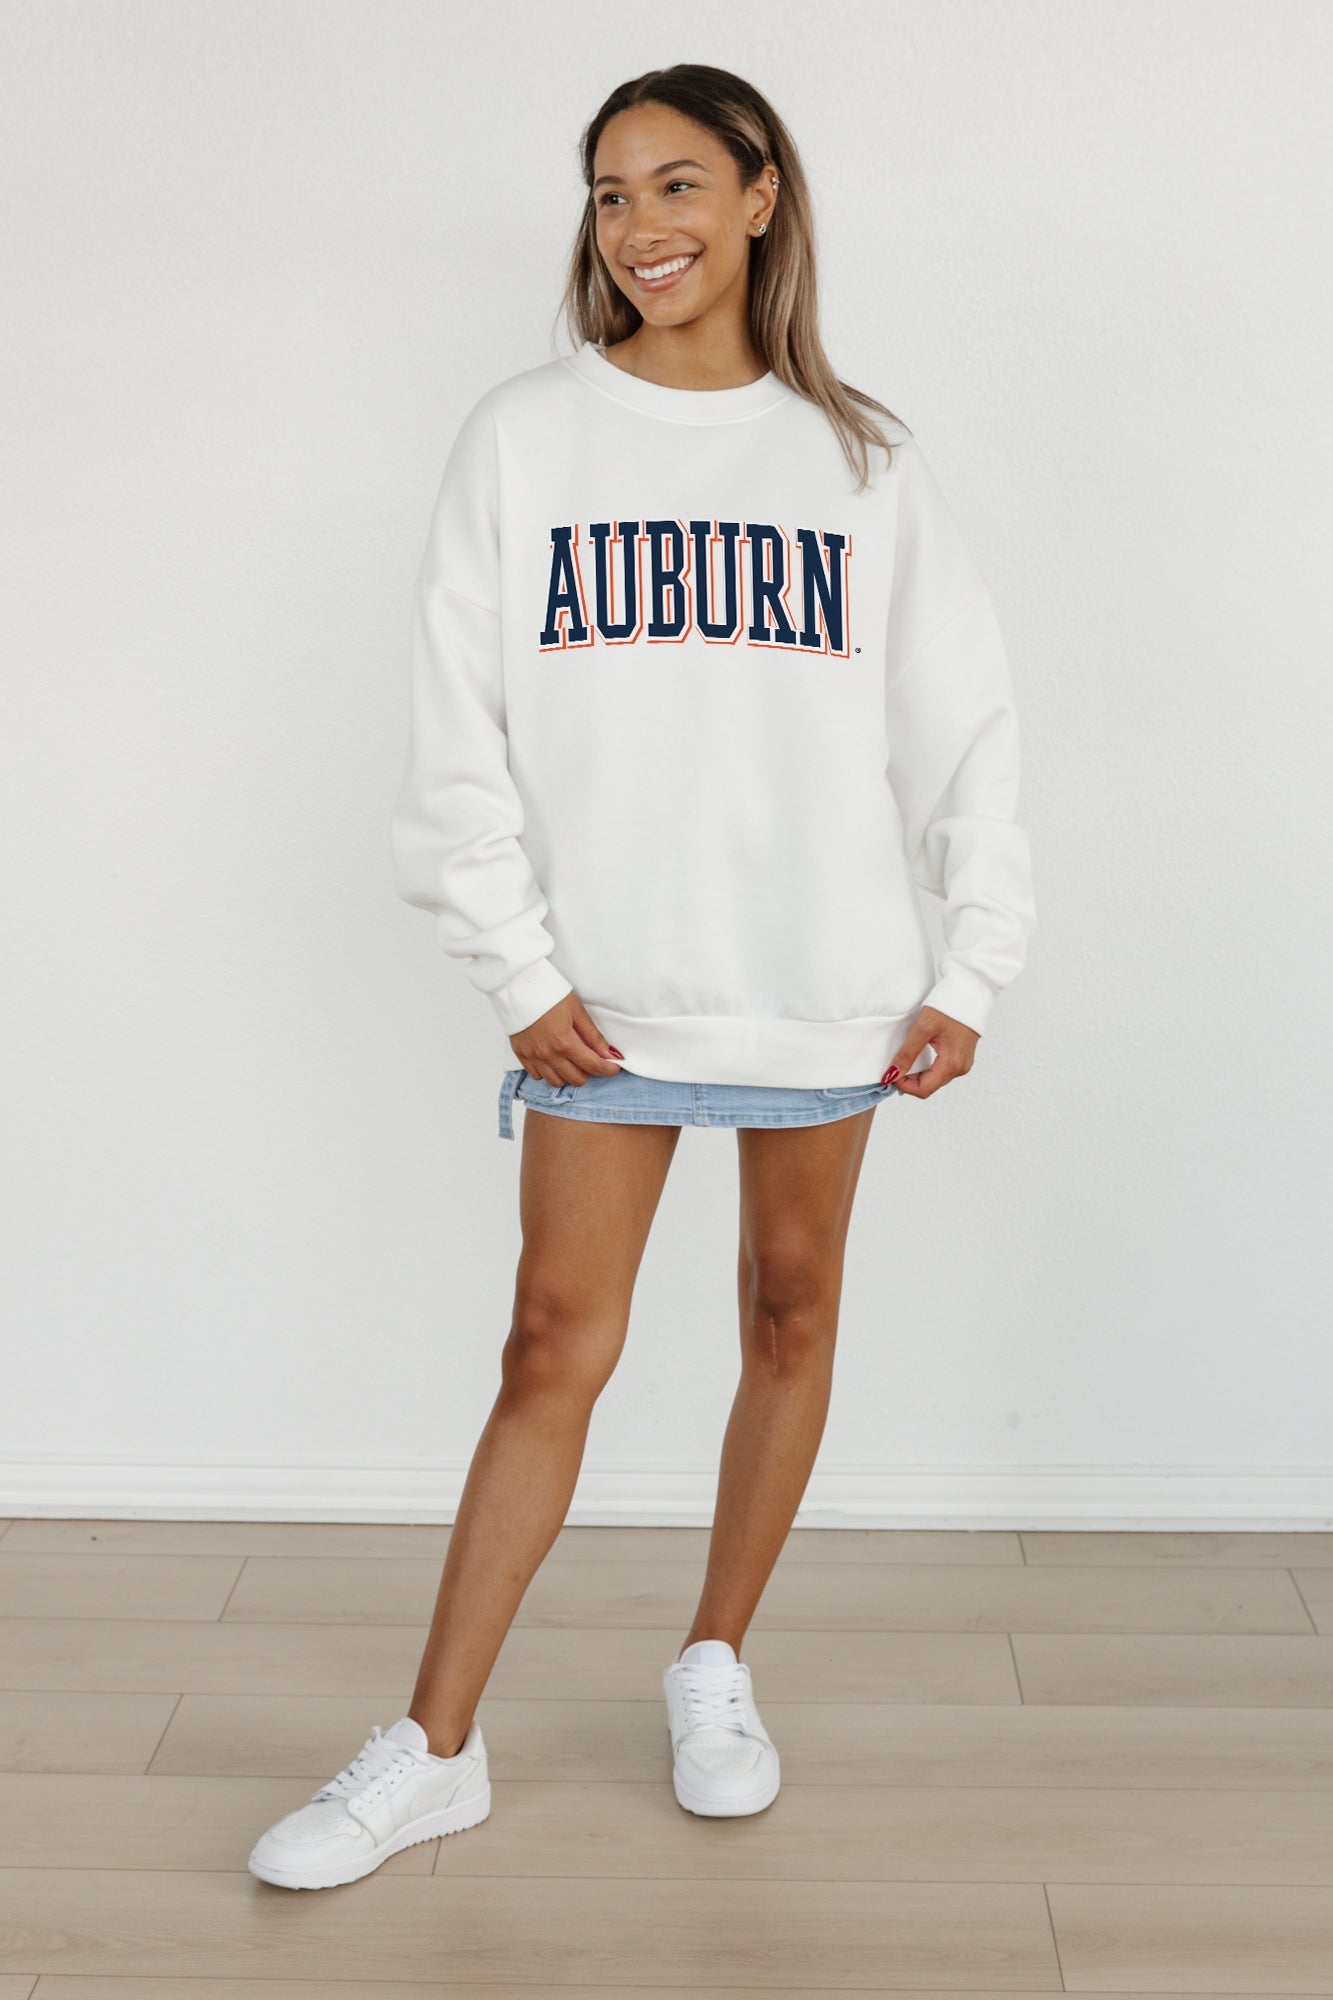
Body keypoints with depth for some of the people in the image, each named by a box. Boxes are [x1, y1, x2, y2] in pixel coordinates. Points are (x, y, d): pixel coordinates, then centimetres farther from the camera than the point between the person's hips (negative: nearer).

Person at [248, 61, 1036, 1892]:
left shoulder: (858, 458, 5)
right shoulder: (525, 438, 2)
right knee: (555, 1350, 0)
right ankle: (437, 1750, 10)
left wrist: (972, 971, 0)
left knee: (792, 1318, 11)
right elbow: (460, 732, -1)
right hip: (604, 987, -1)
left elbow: (967, 726, 6)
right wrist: (518, 972, -7)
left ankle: (717, 1665, 30)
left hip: (823, 983, 2)